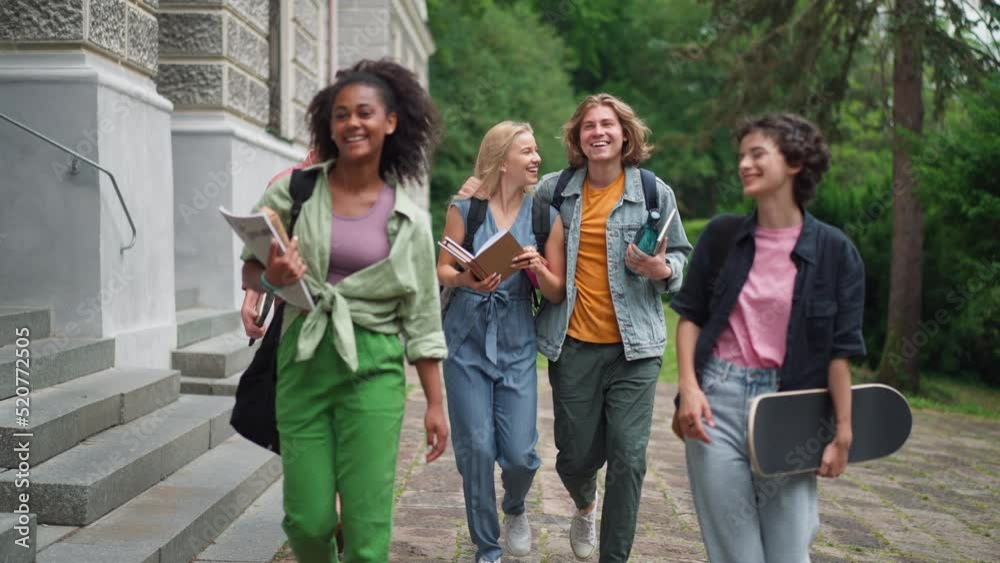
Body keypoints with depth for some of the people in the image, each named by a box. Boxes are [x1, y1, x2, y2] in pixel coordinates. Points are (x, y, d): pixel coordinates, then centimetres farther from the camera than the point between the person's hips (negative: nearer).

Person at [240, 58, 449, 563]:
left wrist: (435, 404, 4)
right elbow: (249, 272, 8)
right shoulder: (293, 192, 1)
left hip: (374, 370, -1)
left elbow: (421, 319, 5)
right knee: (306, 522, 5)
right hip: (303, 363, 1)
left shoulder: (408, 220, 2)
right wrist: (272, 278, -16)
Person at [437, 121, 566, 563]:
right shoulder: (465, 208, -2)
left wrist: (539, 269, -17)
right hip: (467, 342, -1)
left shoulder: (546, 216, 2)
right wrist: (466, 280, -18)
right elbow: (442, 269, 3)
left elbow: (557, 294, 4)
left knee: (520, 453, -5)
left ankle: (515, 509, 32)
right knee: (475, 449, 0)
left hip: (517, 345, 1)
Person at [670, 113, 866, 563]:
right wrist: (688, 387, -5)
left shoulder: (834, 250, -2)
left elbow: (840, 350, -1)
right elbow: (691, 316, 8)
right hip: (717, 399, 1)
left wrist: (843, 432, -1)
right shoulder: (721, 235, 4)